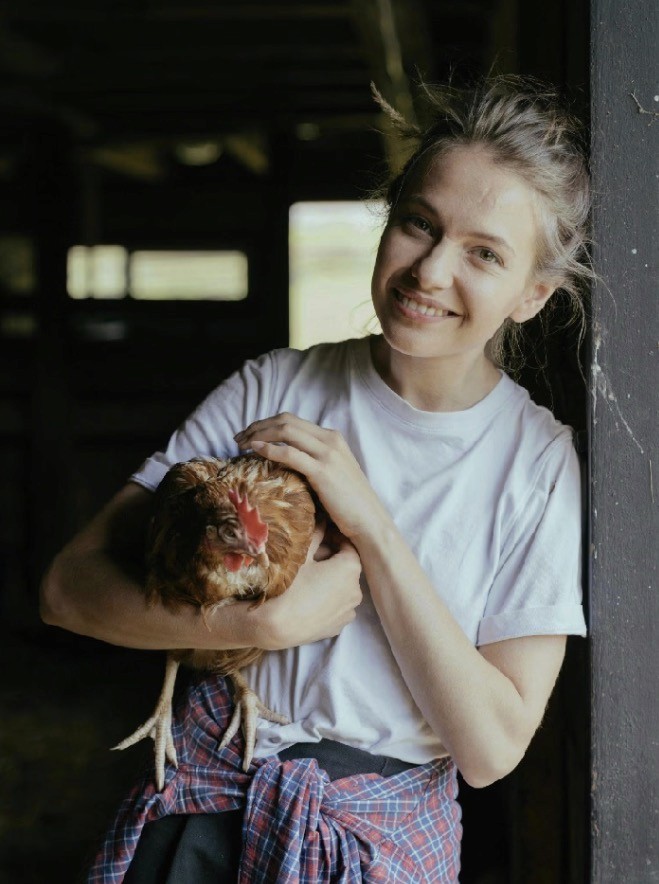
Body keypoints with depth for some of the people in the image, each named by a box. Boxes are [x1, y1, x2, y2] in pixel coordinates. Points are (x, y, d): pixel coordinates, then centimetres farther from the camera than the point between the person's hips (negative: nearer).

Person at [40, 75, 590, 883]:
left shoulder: (540, 462, -9)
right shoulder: (274, 388, -6)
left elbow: (490, 750, -15)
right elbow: (70, 587, -9)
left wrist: (373, 527, -22)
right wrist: (269, 622, -24)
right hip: (205, 805, 1)